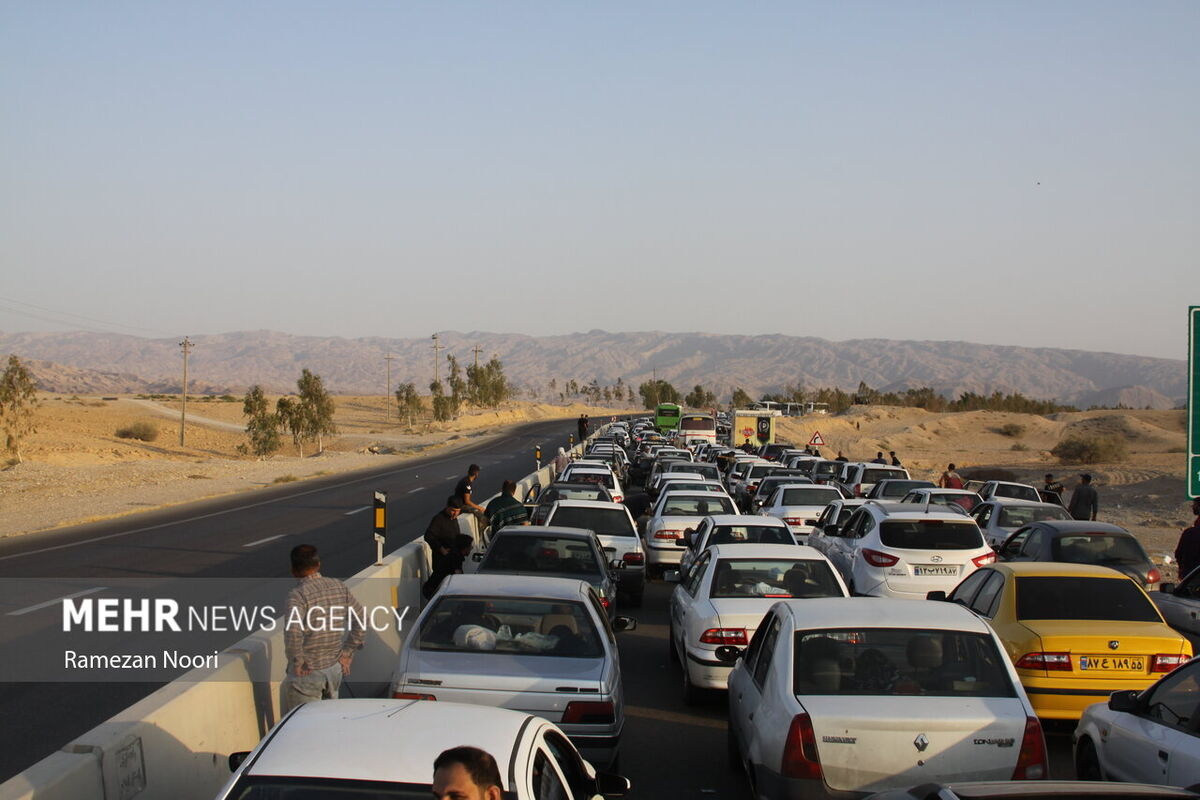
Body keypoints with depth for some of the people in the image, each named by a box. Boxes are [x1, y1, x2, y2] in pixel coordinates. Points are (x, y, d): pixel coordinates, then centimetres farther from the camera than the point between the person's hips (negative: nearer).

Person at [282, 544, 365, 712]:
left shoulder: (297, 595, -17)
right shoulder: (339, 587, 2)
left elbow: (293, 633, -31)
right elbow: (362, 619, 7)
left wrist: (297, 662, -16)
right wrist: (347, 653, 10)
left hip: (307, 673, -6)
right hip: (335, 669, 6)